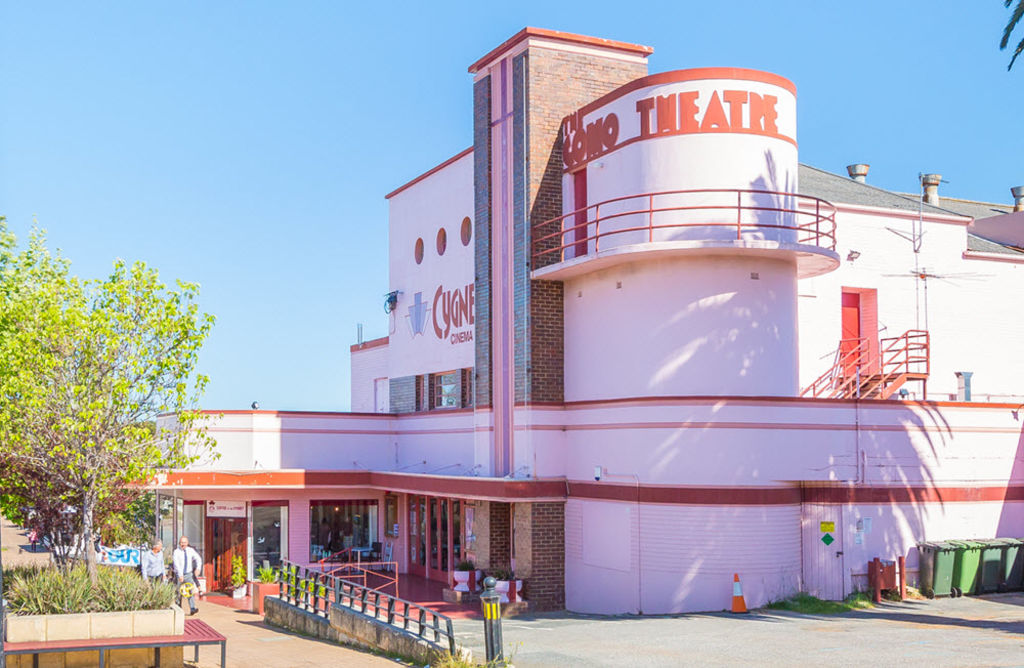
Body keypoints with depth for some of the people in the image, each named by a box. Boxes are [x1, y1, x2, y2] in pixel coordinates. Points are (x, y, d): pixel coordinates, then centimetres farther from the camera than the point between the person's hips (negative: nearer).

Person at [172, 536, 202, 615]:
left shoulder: (191, 550, 1)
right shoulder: (176, 552, -10)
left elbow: (198, 559, -2)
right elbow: (176, 564, -21)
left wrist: (197, 569, -21)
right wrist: (180, 575, -33)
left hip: (189, 574, 2)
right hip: (179, 575, -1)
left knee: (191, 591, -12)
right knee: (178, 592, 6)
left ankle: (192, 609, -20)